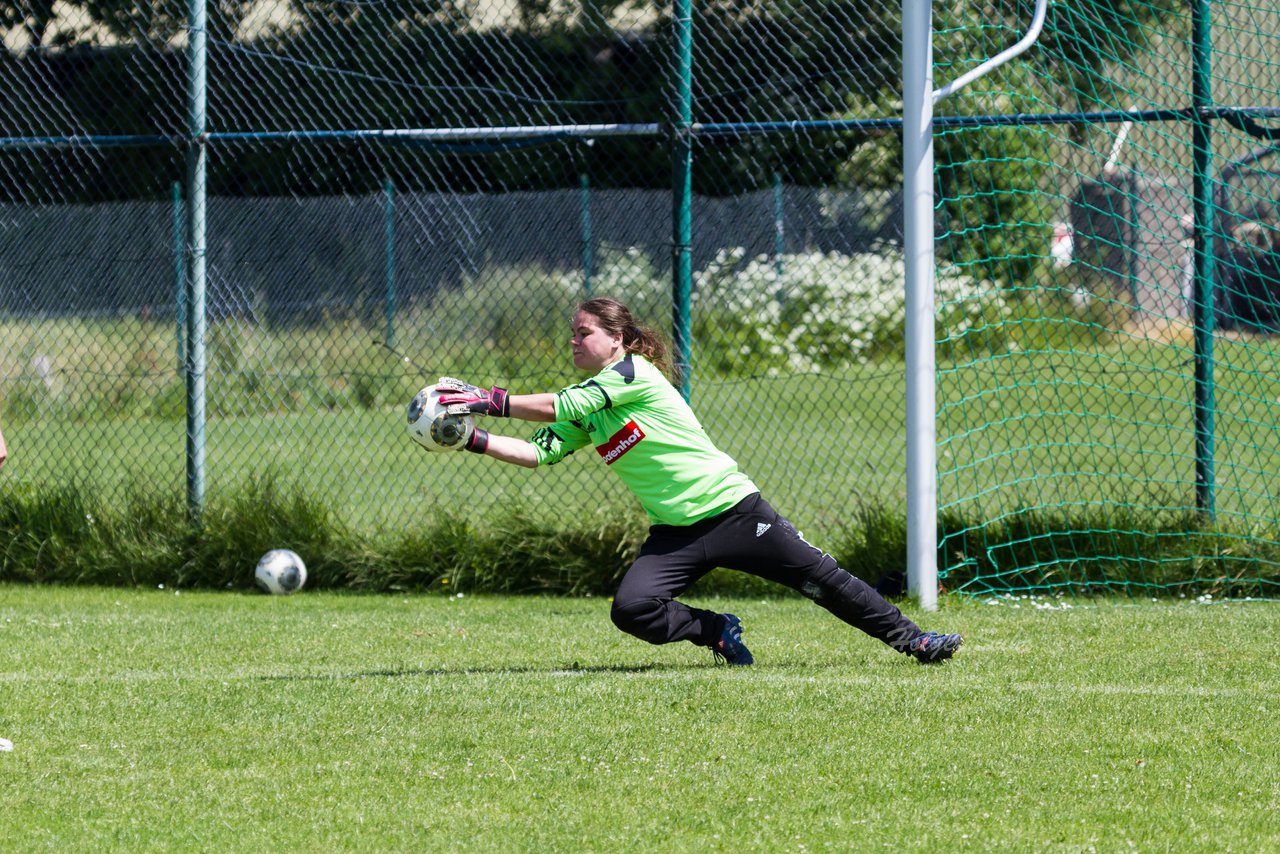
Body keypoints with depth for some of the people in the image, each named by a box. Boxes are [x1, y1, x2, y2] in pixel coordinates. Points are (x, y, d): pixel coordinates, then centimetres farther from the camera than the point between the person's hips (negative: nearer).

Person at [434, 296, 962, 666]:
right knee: (631, 610, -17)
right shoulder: (584, 412, 10)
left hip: (730, 508, -6)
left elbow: (560, 407, -21)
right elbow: (538, 451, 3)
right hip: (675, 533, 6)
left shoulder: (633, 373, -13)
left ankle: (909, 638, 13)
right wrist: (475, 440, -9)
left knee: (818, 578, -2)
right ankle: (719, 634, 8)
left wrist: (488, 400, -23)